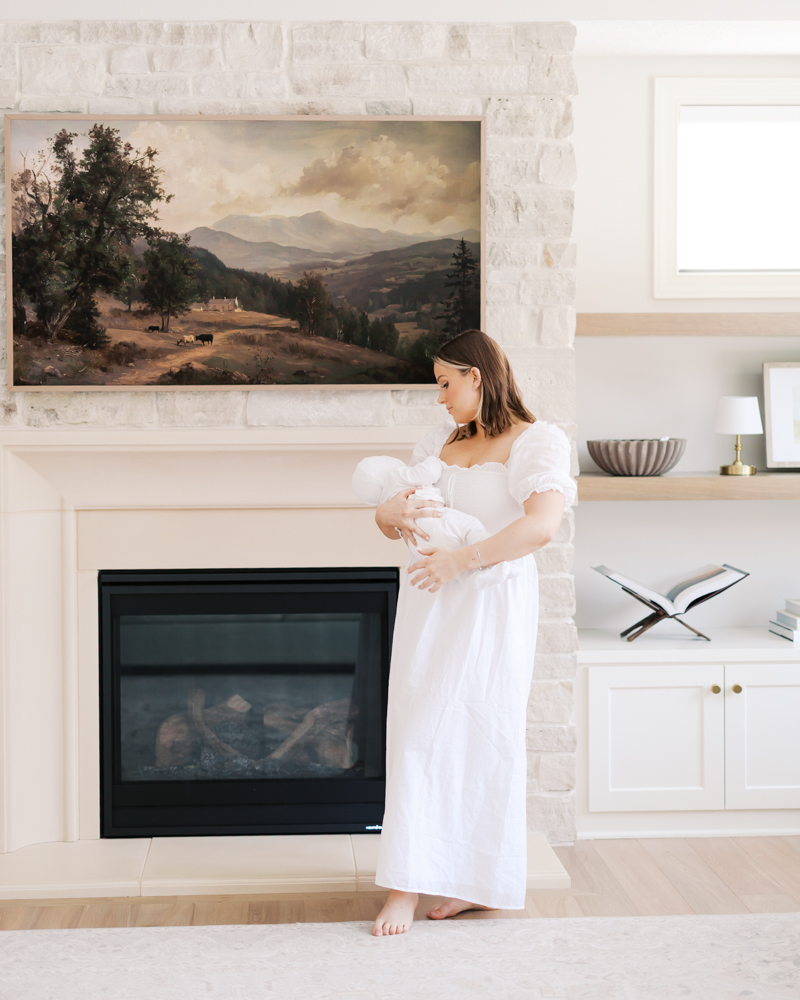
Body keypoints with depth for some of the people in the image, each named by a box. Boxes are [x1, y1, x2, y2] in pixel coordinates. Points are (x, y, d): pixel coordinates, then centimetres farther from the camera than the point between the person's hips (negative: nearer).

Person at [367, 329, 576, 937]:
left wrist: (462, 559, -24)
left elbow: (542, 525, -23)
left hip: (492, 607, -6)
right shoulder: (440, 443, 16)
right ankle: (407, 884, 8)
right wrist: (390, 513, -8)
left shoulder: (537, 442, -5)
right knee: (417, 733, 2)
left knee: (482, 737, -1)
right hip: (428, 607, 6)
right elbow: (391, 520, 17)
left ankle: (480, 879, 14)